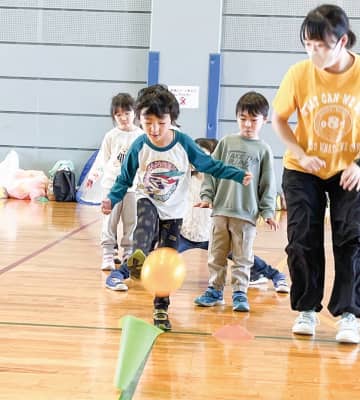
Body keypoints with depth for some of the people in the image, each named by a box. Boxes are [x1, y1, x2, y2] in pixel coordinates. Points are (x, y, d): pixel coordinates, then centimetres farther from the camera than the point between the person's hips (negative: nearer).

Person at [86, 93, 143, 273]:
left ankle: (128, 254, 15)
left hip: (133, 186, 0)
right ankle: (108, 255, 4)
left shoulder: (141, 135, 1)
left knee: (131, 222, 6)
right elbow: (102, 158, 9)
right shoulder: (111, 136, 0)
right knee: (110, 221, 1)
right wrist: (93, 174, 12)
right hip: (112, 184, 0)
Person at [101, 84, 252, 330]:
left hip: (174, 211, 1)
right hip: (148, 202, 0)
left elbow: (210, 166, -6)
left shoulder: (184, 143, -16)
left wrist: (239, 175, -13)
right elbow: (125, 178, -2)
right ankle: (139, 258, -64)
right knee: (146, 223, -37)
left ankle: (161, 309, 14)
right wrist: (112, 199, -17)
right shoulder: (139, 147, -15)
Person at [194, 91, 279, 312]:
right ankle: (215, 290, 19)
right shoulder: (227, 142, 7)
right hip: (221, 209, 2)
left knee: (243, 257, 2)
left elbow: (268, 183, 3)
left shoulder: (263, 149, 2)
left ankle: (240, 292, 11)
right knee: (217, 254, 9)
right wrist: (207, 196, 2)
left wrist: (268, 212, -2)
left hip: (247, 213, -2)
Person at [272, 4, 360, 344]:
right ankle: (307, 310, 14)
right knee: (303, 239, 0)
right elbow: (279, 119, -2)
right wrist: (301, 155, -13)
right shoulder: (299, 74, -15)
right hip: (303, 169, 1)